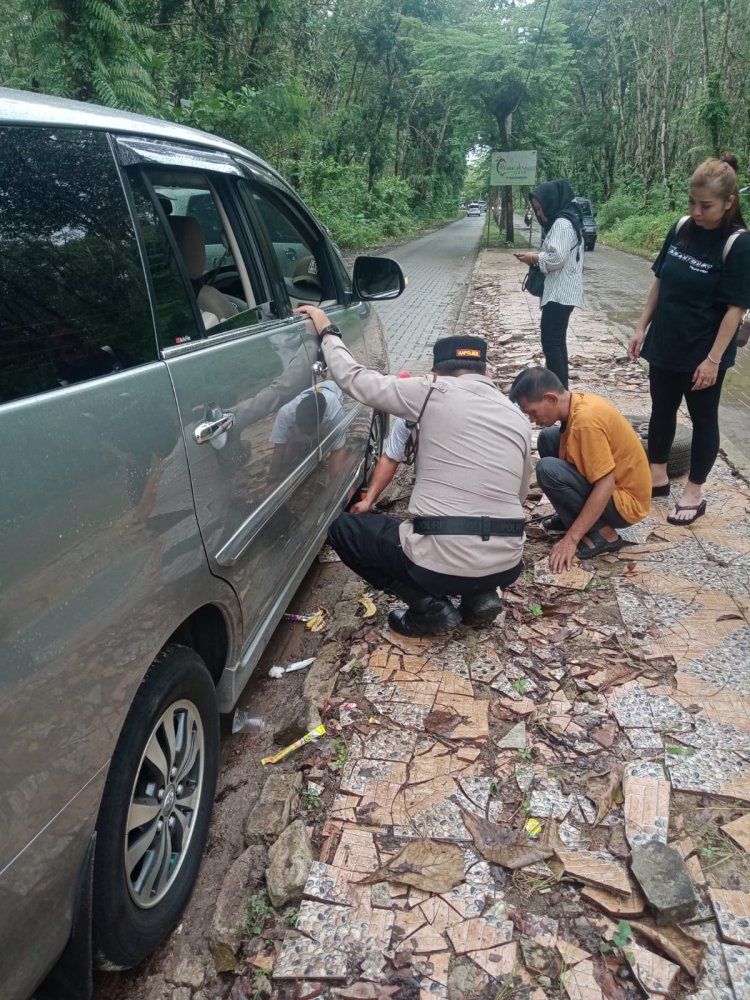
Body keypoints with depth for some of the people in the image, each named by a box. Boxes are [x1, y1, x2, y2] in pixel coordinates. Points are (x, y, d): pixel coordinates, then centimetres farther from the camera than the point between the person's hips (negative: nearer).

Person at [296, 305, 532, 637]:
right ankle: (480, 596, 15)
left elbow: (355, 379, 2)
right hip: (507, 567, 6)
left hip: (441, 564, -6)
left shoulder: (434, 393, -4)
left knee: (343, 529, 17)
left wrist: (328, 333, 18)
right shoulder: (518, 418, 11)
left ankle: (430, 607, 7)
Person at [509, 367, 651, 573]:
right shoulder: (579, 402, 0)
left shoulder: (586, 419, -28)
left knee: (548, 469, -26)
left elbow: (606, 485, -29)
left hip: (625, 501, -9)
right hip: (612, 487, 9)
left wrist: (571, 538, -28)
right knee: (548, 438, 8)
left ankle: (602, 533, -11)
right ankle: (576, 518, 13)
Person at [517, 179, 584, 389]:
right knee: (557, 341, 15)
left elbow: (556, 257, -23)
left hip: (559, 293, -11)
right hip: (559, 291, 11)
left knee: (551, 343, -11)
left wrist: (535, 257, -8)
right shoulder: (564, 220, 18)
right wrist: (538, 255, 8)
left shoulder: (562, 223, -15)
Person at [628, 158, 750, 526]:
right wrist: (642, 326, 6)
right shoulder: (681, 229, 0)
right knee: (661, 410, 16)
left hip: (703, 351, -6)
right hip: (665, 344, 6)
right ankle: (657, 477, 33)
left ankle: (694, 493, 20)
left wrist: (713, 359, -19)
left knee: (703, 419, 8)